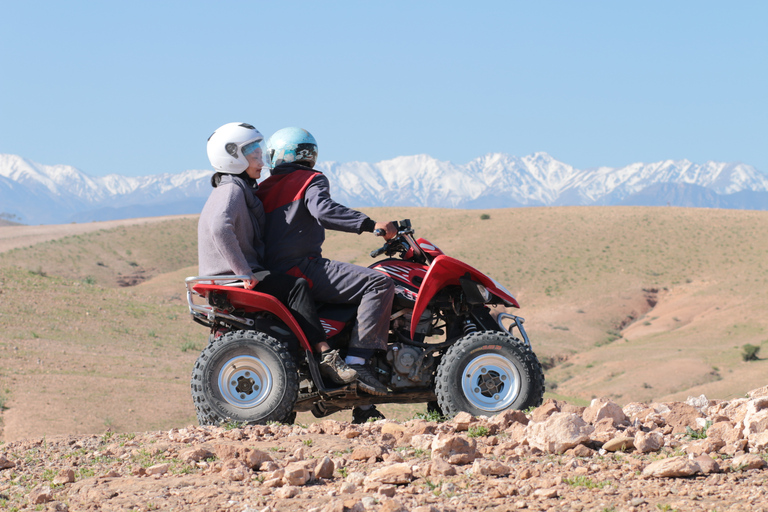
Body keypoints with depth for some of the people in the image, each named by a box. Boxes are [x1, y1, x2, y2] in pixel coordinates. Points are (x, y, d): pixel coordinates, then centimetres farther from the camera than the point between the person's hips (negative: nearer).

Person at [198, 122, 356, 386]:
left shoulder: (243, 189, 21)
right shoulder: (231, 190, -12)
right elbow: (220, 228, -32)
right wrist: (246, 274, -30)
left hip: (246, 273, 11)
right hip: (231, 281, -11)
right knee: (296, 287, -22)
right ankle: (326, 356, -28)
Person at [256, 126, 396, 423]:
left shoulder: (264, 190, 22)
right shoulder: (311, 180, 1)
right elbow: (324, 210, -20)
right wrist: (371, 225, -23)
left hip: (276, 274, 9)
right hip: (303, 268, -8)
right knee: (380, 284, -16)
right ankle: (357, 359, -27)